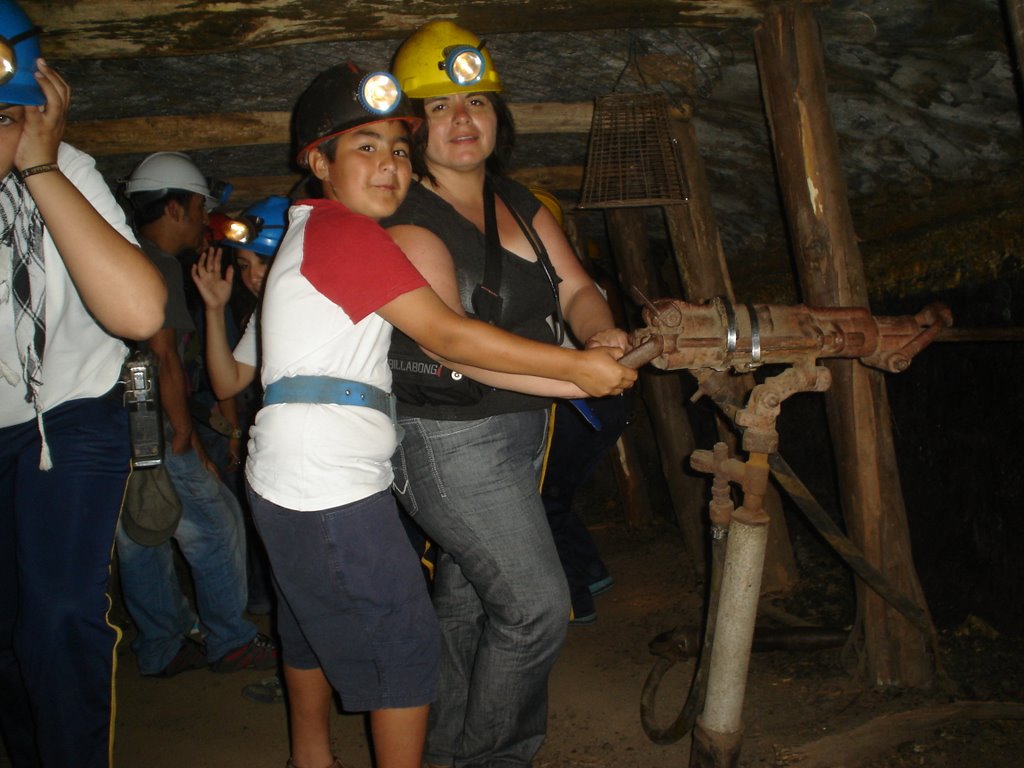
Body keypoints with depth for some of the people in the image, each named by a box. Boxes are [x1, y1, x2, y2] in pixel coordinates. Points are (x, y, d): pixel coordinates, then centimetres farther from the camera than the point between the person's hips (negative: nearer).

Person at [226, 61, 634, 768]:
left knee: (316, 622, 24)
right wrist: (576, 366, -16)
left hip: (291, 479, 11)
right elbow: (446, 335, -18)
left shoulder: (314, 230, 18)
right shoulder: (345, 231, -14)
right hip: (330, 485, -11)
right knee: (406, 645, -1)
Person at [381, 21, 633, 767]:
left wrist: (602, 333, -20)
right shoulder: (407, 223, -16)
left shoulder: (523, 205, 9)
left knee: (468, 599, 20)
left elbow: (576, 289, 4)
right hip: (451, 442, -8)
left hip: (521, 430, 8)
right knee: (537, 605, -7)